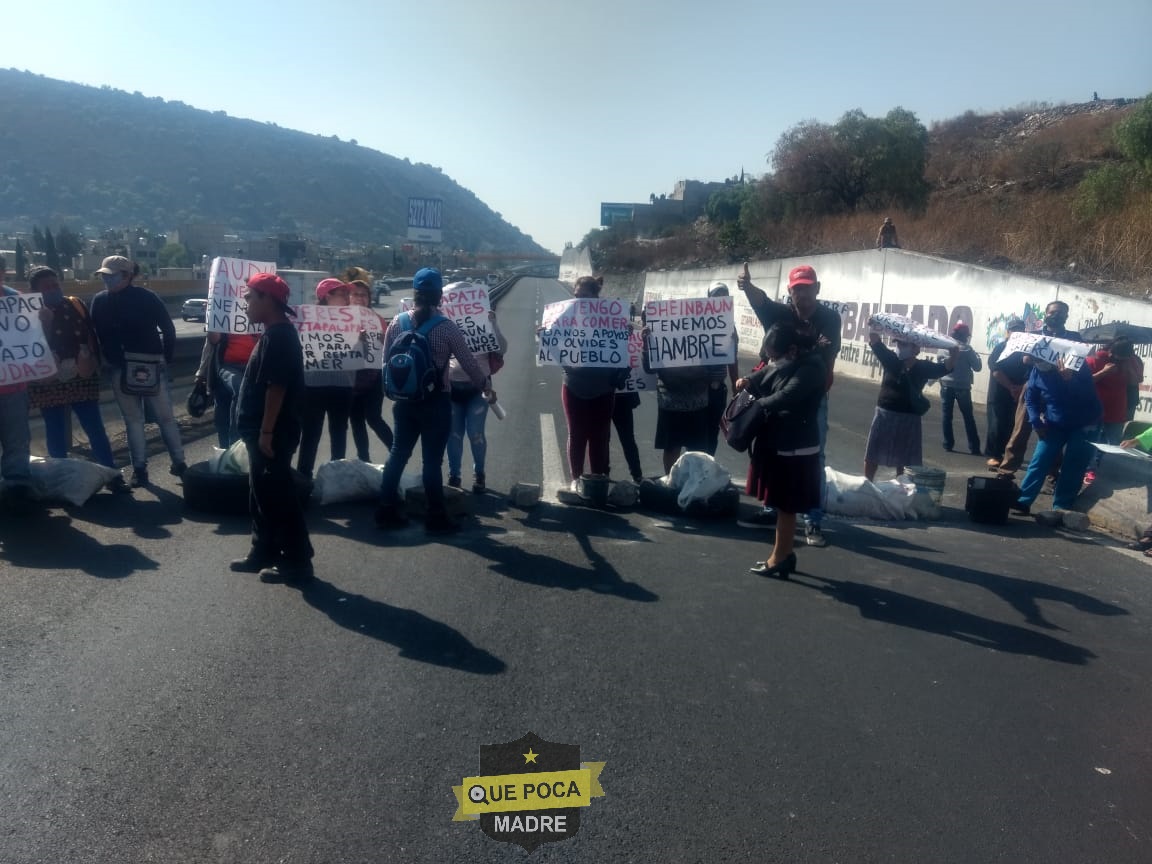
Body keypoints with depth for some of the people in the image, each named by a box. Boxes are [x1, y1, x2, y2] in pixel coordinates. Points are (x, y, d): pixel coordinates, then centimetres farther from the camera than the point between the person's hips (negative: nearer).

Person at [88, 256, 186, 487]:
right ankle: (139, 468, 15)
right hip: (120, 369, 2)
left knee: (165, 416, 4)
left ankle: (179, 462, 9)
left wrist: (166, 358, -5)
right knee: (132, 419, 8)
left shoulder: (146, 298, -5)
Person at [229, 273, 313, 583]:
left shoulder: (278, 335, -19)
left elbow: (276, 387, -24)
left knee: (279, 498, -3)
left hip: (273, 433, -10)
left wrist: (266, 432, -23)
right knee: (262, 495, 18)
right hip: (264, 430, 10)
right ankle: (264, 552, 29)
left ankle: (297, 561, 5)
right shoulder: (275, 333, 14)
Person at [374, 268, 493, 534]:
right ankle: (436, 518, 11)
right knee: (432, 460, 2)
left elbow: (386, 361, 7)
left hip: (404, 401, 4)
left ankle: (386, 511, 20)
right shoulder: (446, 327, -11)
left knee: (398, 454, 15)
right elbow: (469, 364, -5)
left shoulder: (397, 322, 0)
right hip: (436, 403, -4)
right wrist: (486, 387, 11)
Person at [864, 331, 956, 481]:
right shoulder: (891, 360, -4)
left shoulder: (923, 367, -5)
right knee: (872, 456, 9)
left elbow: (947, 367, -15)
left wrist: (953, 354, -35)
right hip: (884, 414, 1)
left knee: (903, 461, 9)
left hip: (909, 419, -1)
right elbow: (875, 341, -12)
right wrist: (874, 328, -31)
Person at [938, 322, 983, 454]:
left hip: (946, 385, 2)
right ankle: (974, 447, 6)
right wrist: (976, 356, 10)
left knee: (946, 415, 8)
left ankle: (948, 444, 6)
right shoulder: (967, 349, -10)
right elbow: (977, 367, -5)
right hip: (962, 387, -2)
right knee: (968, 417, 5)